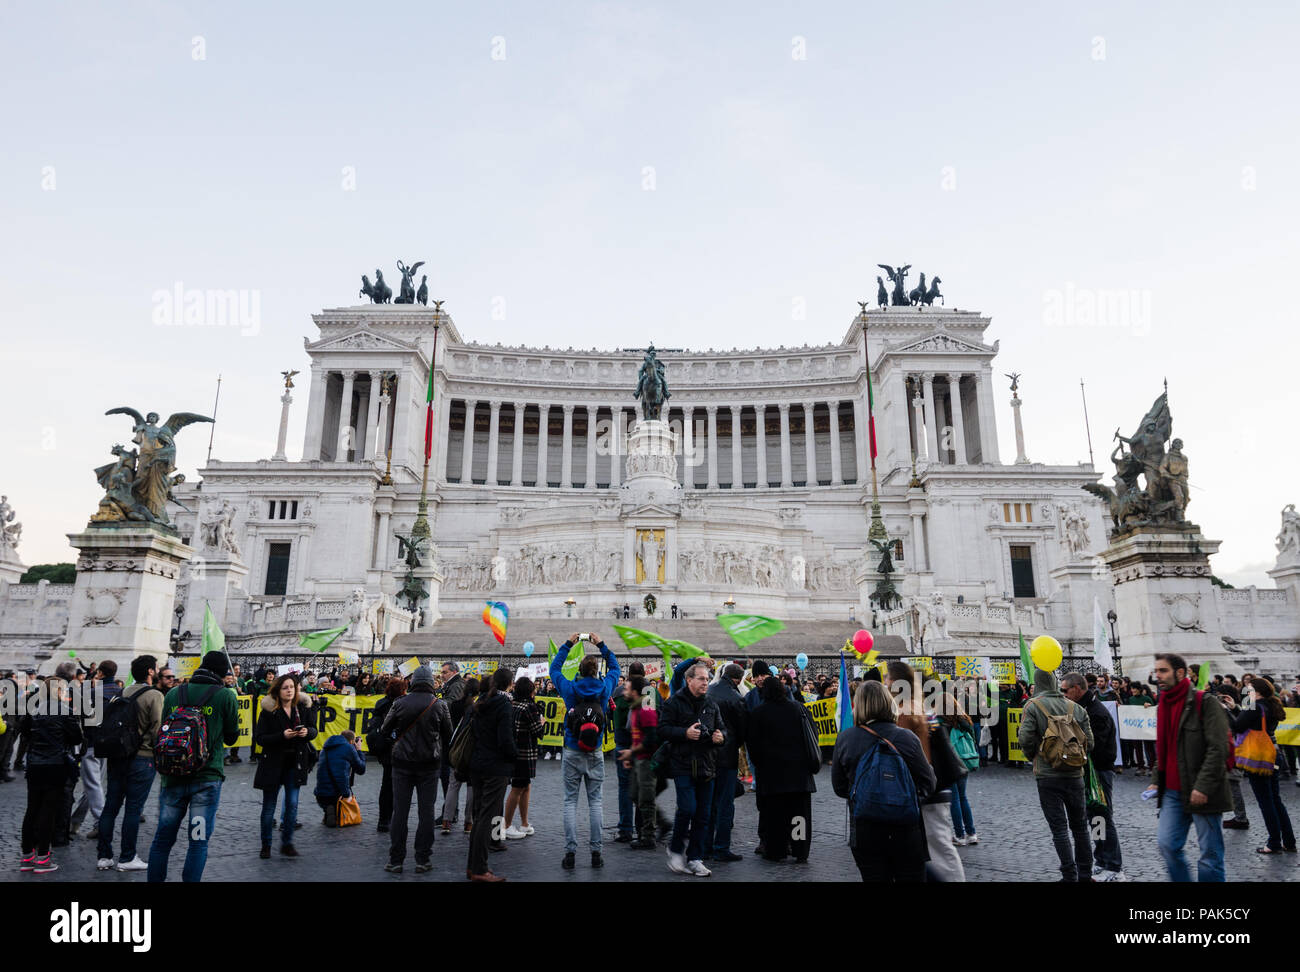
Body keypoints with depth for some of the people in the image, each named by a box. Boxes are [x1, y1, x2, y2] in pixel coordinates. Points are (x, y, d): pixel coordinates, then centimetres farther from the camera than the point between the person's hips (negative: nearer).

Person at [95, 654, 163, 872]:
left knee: (111, 805, 12)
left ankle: (104, 856, 18)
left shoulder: (124, 693, 9)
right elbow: (157, 728, -17)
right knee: (133, 808, 0)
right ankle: (127, 858, 7)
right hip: (142, 757, -7)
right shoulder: (154, 695, -12)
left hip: (117, 756, 7)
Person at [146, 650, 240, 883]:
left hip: (172, 777, 4)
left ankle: (154, 880, 24)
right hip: (207, 778, -3)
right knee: (198, 842, 5)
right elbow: (231, 737, 4)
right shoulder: (225, 696, -7)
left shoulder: (173, 694, 3)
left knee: (163, 838, 16)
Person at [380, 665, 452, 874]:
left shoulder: (400, 704, -4)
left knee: (400, 812, 6)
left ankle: (395, 860, 11)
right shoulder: (440, 705, -4)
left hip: (402, 763, 1)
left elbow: (384, 730, 5)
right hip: (429, 765, 0)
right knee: (426, 812, 6)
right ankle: (423, 859, 9)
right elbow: (448, 736, 3)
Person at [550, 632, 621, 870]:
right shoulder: (604, 688, -5)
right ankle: (596, 852, 8)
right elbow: (615, 668, 16)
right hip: (596, 753, 1)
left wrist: (568, 644, 16)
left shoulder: (570, 688, -8)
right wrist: (601, 645, 19)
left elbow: (554, 668, 12)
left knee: (570, 801, 4)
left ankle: (570, 853, 1)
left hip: (572, 752, -1)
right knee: (595, 800, 7)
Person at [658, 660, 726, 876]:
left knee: (703, 814, 7)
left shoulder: (711, 704, 13)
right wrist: (685, 733, -21)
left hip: (707, 766, 5)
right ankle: (675, 849, 12)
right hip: (683, 766, -5)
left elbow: (721, 728, 21)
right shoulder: (674, 702, -3)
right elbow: (663, 730, -8)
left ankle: (695, 858, 19)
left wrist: (720, 736, -1)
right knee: (687, 808, -13)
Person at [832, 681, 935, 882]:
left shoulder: (844, 739, -7)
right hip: (906, 829, -1)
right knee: (912, 878, 13)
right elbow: (928, 784, -5)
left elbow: (839, 788, 3)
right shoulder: (906, 737, -11)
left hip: (864, 833, 1)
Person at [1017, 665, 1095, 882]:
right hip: (1074, 774, 4)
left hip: (1047, 775, -4)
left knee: (1059, 828, 2)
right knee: (1080, 825, 16)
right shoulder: (1075, 707, 4)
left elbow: (1026, 738, -14)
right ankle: (1085, 874, 22)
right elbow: (1089, 742, 3)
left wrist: (1033, 757, 5)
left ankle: (1070, 876, 3)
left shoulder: (1033, 706, -7)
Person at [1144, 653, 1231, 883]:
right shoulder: (1163, 705, 15)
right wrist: (1157, 781, 14)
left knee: (1210, 854, 2)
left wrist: (1203, 786, -20)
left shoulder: (1205, 702, -8)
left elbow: (1218, 748, -15)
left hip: (1203, 793, -6)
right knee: (1167, 844, -1)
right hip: (1173, 792, 6)